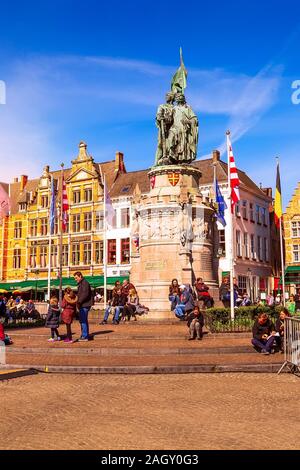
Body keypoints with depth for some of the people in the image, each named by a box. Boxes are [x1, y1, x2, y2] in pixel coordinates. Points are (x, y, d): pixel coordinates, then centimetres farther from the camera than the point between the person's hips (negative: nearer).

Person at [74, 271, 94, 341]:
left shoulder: (84, 283, -12)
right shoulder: (80, 284, 21)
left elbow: (85, 294, -22)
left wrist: (79, 302, -22)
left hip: (85, 305, -11)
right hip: (83, 305, 11)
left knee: (83, 320, -9)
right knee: (82, 320, 14)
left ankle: (84, 336, -5)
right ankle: (86, 335, 21)